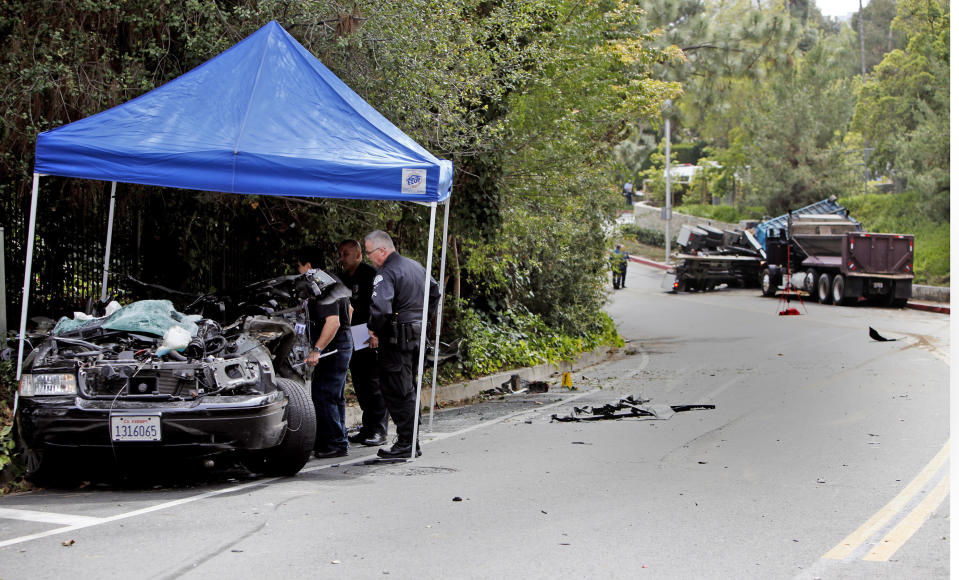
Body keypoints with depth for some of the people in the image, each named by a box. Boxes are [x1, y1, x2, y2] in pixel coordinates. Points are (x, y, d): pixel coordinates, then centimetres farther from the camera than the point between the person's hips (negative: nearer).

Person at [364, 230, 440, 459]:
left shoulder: (386, 273, -15)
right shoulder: (416, 266, 14)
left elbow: (381, 308, -29)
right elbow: (435, 292, 27)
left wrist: (374, 331, -13)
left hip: (396, 338, -9)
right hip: (417, 335, 9)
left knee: (396, 391, -4)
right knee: (407, 389, 15)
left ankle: (406, 443, -4)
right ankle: (411, 441, 18)